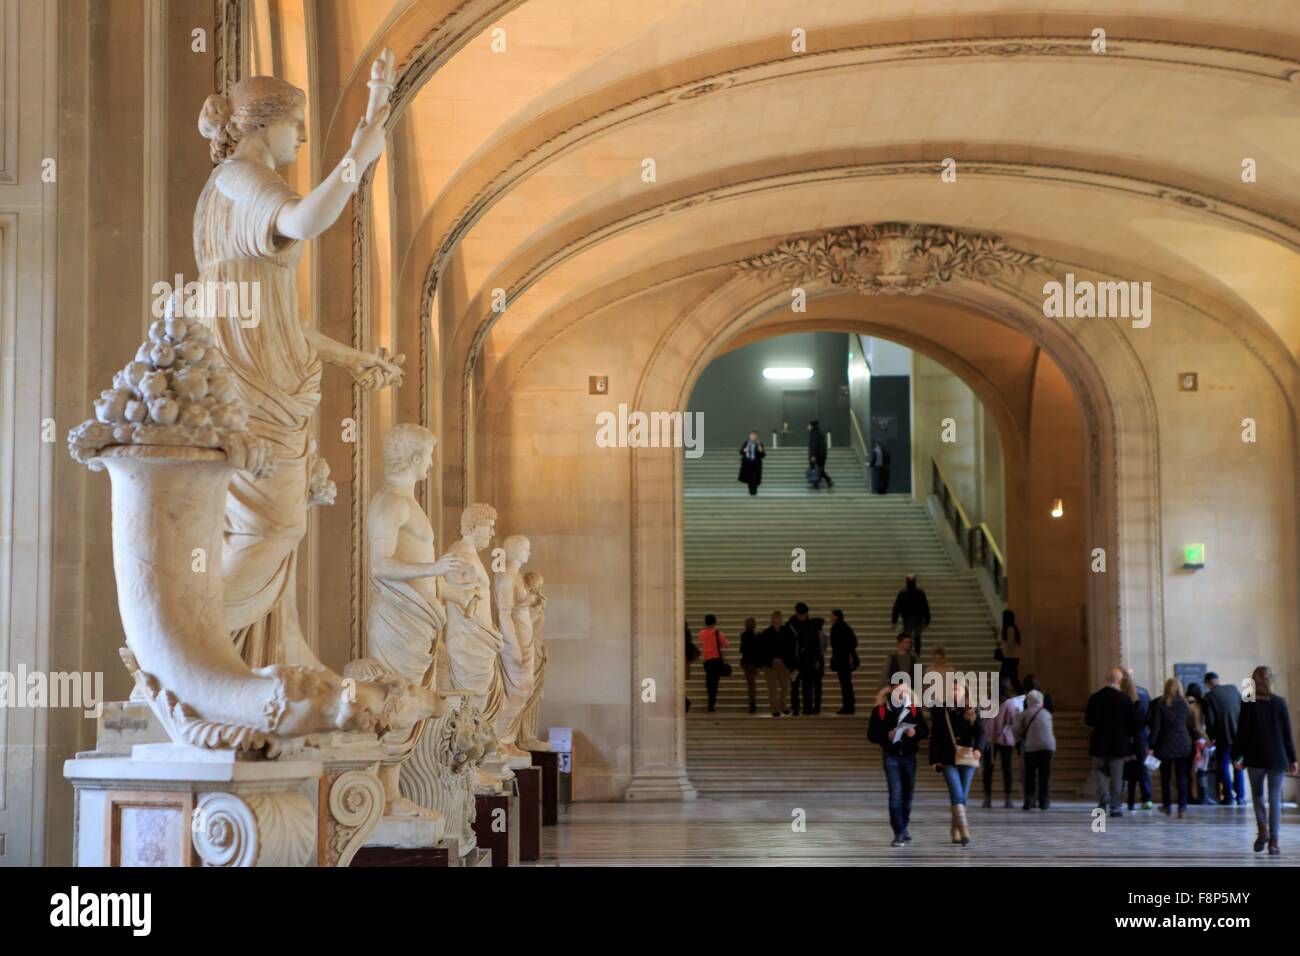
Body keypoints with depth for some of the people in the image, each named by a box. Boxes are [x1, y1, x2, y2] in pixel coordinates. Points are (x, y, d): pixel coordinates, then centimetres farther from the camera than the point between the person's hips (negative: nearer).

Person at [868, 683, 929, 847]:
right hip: (891, 756, -3)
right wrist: (887, 736, -20)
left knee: (908, 794, 10)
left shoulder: (914, 709, 3)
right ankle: (898, 833, -9)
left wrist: (915, 732, -16)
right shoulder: (880, 710, -4)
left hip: (909, 756, 3)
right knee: (895, 794, -11)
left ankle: (903, 829, 28)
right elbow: (871, 735, -2)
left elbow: (925, 731, 6)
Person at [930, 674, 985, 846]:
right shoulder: (940, 711, 2)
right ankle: (964, 831, -21)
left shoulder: (972, 712, 3)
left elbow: (980, 732, -9)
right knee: (957, 794, -15)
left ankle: (956, 830, 22)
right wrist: (934, 759, -2)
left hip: (967, 759, 2)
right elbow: (935, 737, 3)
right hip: (948, 759, -2)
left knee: (963, 796, 8)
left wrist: (978, 748, -28)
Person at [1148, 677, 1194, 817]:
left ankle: (1166, 806, 19)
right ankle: (1182, 808, -5)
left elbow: (1155, 727, -8)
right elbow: (1190, 724, 8)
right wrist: (1191, 741, 17)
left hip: (1165, 745, -1)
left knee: (1165, 777, 12)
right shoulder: (1184, 703, 1)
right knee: (1181, 778, 1)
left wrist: (1151, 746, -6)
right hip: (1183, 745, 1)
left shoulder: (1159, 704, -5)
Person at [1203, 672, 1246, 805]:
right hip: (1239, 734, 4)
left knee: (1223, 766, 7)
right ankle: (1240, 796, 11)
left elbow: (1210, 721, -12)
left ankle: (1228, 797, 5)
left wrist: (1210, 737, 2)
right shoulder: (1233, 689, 3)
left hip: (1223, 736, -4)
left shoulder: (1209, 696, -10)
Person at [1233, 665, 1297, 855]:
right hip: (1277, 758, 1)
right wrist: (1292, 759, 8)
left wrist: (1236, 756, 3)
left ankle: (1263, 829, -1)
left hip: (1255, 757, -1)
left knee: (1257, 794, 16)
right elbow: (1287, 733, 2)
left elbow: (1241, 732, -5)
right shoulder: (1279, 703, -1)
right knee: (1275, 799, 3)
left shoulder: (1248, 704, -6)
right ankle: (1273, 841, -1)